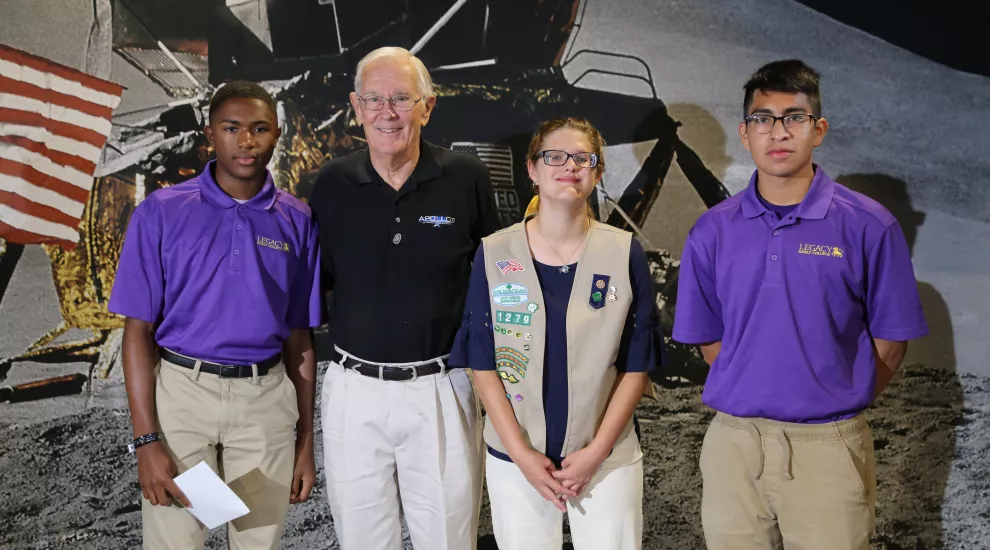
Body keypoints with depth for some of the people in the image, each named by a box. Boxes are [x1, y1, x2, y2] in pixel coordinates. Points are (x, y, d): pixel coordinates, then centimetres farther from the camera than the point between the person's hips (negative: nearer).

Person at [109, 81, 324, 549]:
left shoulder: (297, 222, 3)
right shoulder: (162, 212, -4)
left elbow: (299, 338, 7)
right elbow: (139, 330, -3)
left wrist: (306, 439, 8)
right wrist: (147, 439, -9)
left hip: (266, 400, 2)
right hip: (181, 391, -2)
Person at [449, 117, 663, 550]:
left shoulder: (625, 254, -4)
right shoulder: (494, 254, -4)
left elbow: (636, 366, -2)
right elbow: (483, 364, -2)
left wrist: (597, 451, -9)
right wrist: (521, 453, -9)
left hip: (606, 457, 0)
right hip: (515, 457, 0)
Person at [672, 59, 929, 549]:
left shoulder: (868, 226, -5)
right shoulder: (712, 231, 2)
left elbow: (889, 342, 1)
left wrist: (837, 406, 5)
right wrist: (753, 400, 7)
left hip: (828, 448, -2)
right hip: (733, 442, 2)